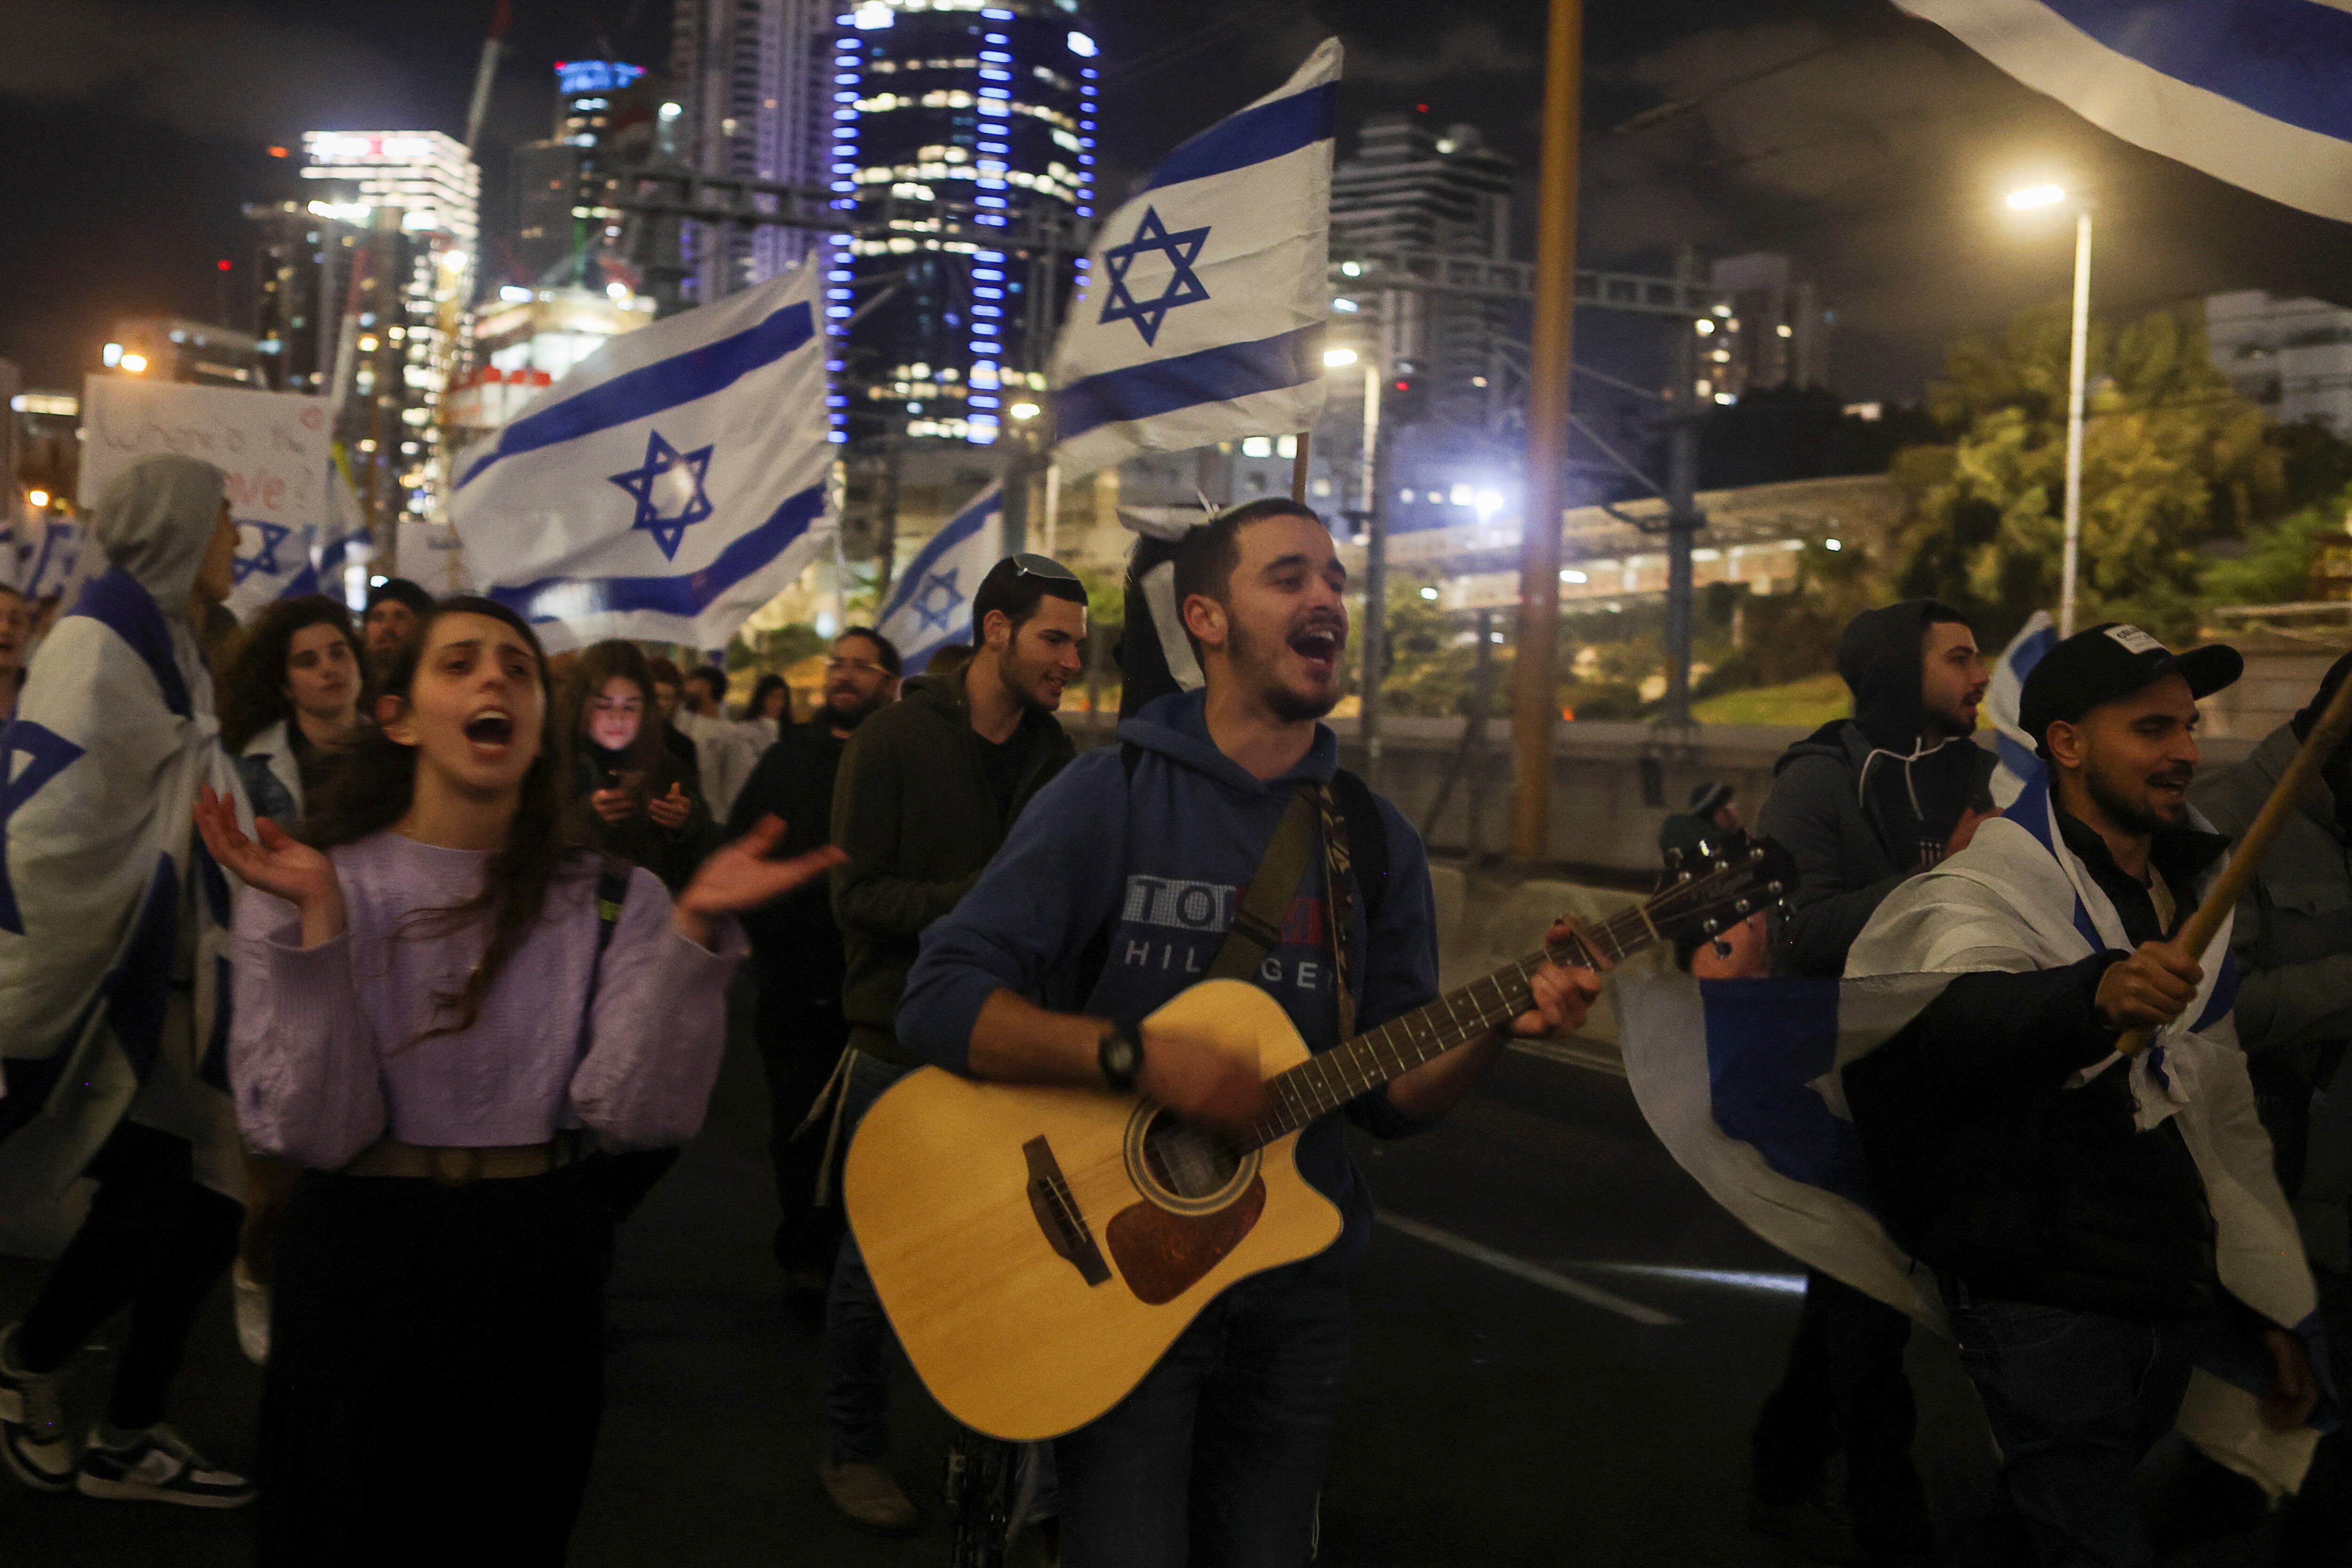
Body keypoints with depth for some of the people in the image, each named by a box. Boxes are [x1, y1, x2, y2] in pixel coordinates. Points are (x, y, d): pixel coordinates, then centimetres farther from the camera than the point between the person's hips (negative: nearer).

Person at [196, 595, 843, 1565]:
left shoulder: (613, 902, 0)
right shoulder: (307, 885, -4)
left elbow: (637, 1113, -13)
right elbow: (313, 1131, -13)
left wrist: (695, 931, -23)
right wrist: (320, 922, -23)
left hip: (541, 1275, 2)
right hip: (362, 1265, -2)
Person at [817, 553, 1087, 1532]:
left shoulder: (1055, 756, 6)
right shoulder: (895, 743, -9)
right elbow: (857, 895, -14)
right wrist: (979, 898, -25)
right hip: (902, 1041, -4)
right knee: (879, 1252, 5)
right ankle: (852, 1452, 23)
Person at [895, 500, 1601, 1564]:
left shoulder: (1375, 843, 4)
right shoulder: (1113, 796, -9)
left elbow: (1393, 1098, 5)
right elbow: (941, 1000, -16)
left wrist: (1497, 1027, -14)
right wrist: (1141, 1056, -26)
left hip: (1293, 1285, 4)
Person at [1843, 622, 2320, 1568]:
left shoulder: (2185, 897, 14)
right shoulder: (1995, 884, -11)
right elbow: (1964, 1018, -35)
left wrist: (2273, 1303, 19)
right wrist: (2096, 993, -55)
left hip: (2177, 1303, 7)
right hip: (2046, 1304, -7)